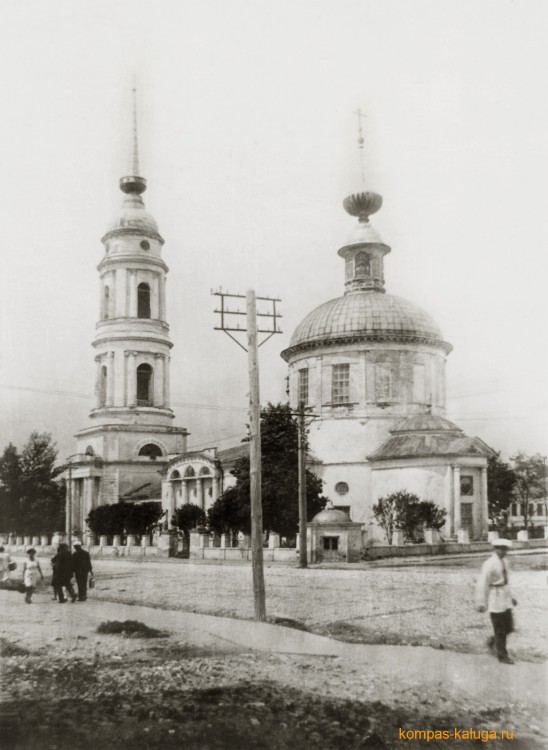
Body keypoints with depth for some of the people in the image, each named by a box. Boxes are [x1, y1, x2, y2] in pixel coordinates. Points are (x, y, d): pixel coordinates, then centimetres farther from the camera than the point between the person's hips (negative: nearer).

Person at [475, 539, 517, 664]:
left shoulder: (502, 562, 10)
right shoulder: (489, 564, -18)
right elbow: (482, 584, -21)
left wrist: (510, 597, 22)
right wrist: (480, 603, -25)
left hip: (504, 600, 8)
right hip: (494, 601, -8)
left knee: (509, 626, 10)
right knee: (500, 630, 1)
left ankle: (492, 642, 32)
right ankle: (502, 655, 15)